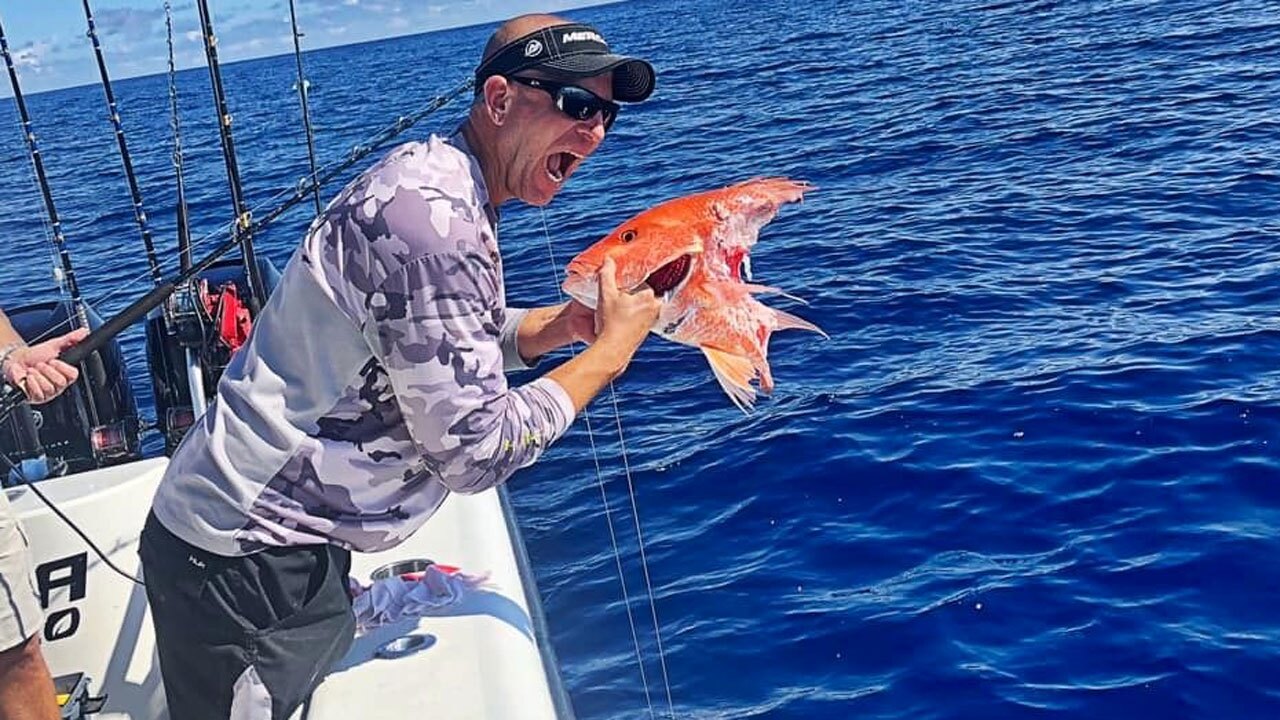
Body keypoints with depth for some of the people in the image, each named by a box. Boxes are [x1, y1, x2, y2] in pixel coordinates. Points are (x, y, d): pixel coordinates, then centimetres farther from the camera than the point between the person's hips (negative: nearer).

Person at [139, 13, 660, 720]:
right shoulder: (433, 217, -26)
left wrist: (559, 324, 0)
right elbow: (475, 451, -25)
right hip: (248, 562, -9)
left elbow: (433, 340, 14)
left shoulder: (432, 178, 6)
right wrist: (611, 349, -14)